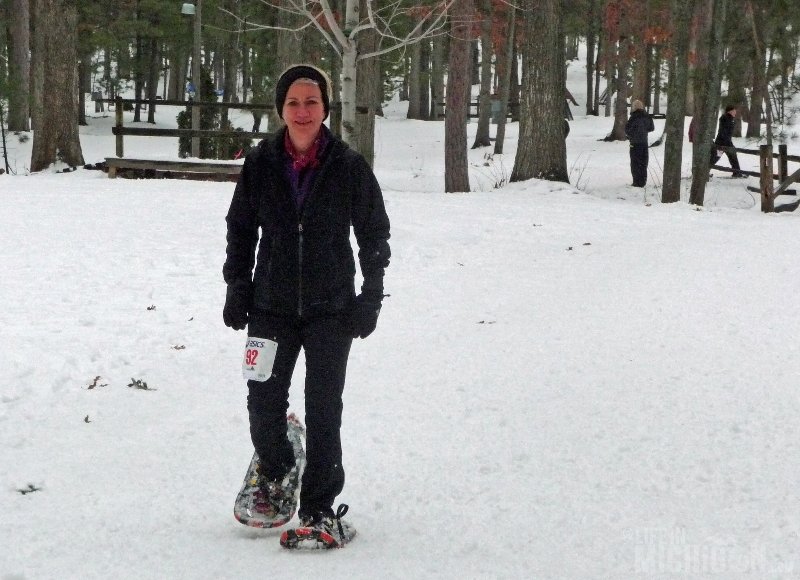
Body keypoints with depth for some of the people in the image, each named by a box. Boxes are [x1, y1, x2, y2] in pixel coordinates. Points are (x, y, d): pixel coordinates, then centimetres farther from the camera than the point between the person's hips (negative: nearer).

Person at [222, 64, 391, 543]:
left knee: (324, 409, -2)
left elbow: (374, 234, 2)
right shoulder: (260, 164, -2)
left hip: (331, 307, -2)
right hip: (272, 305, 2)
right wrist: (237, 288, 6)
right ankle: (275, 469, 35)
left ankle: (319, 505, 9)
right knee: (264, 401, 5)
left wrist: (371, 297, -1)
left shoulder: (349, 167, -6)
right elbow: (241, 229, 9)